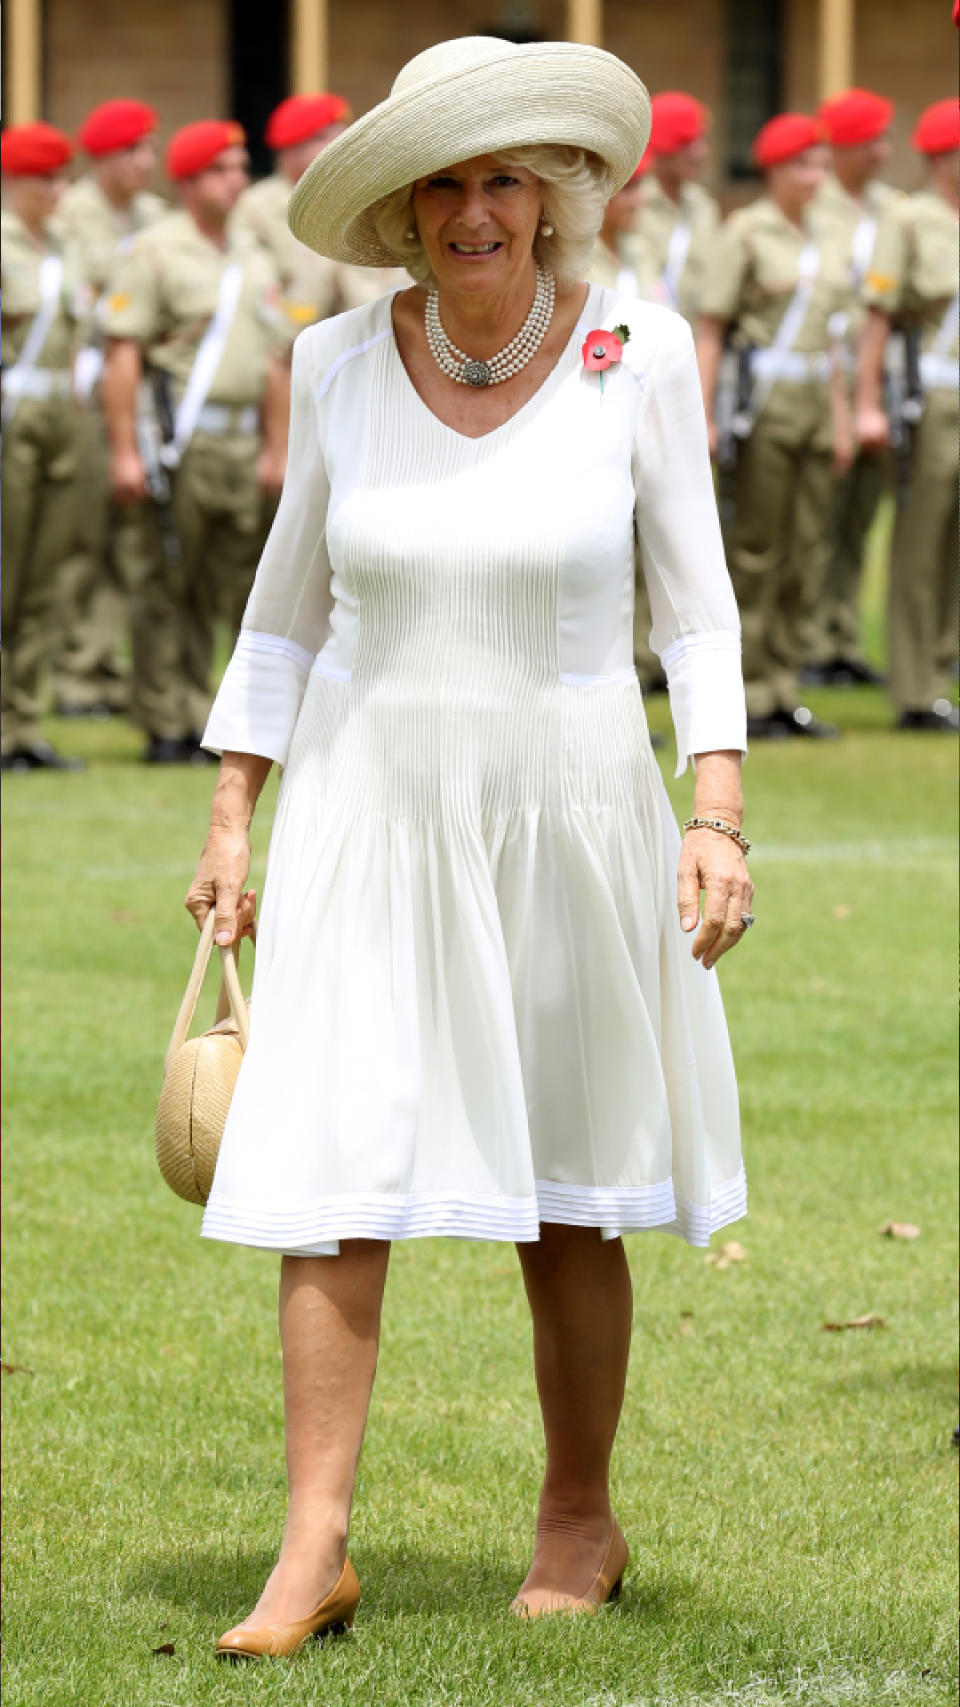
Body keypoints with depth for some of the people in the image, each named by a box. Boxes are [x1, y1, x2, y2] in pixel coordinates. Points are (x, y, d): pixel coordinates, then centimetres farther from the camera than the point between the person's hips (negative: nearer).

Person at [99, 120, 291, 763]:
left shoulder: (254, 261, 17)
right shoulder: (155, 253, -3)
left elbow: (275, 360, 20)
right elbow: (123, 354, -9)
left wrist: (277, 449, 13)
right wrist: (124, 451, -15)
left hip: (241, 441, 6)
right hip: (181, 437, -6)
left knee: (227, 584, 6)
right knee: (170, 588, -3)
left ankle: (197, 719, 12)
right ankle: (166, 727, 2)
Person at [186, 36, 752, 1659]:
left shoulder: (637, 356, -6)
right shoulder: (340, 365, -1)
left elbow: (696, 609, -2)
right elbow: (289, 607, 9)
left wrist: (717, 814, -12)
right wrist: (230, 823, 7)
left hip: (565, 811, -1)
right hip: (367, 810, 1)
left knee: (566, 1196, 8)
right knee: (334, 1179, -8)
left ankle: (580, 1523, 24)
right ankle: (313, 1550, -6)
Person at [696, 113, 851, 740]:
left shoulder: (822, 242, 15)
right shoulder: (745, 233, -5)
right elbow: (711, 328, -9)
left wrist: (842, 417, 15)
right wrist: (704, 416, -16)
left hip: (817, 399, 7)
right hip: (765, 398, -7)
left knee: (806, 551, 6)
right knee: (758, 549, -4)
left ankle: (784, 693, 12)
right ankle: (749, 695, 1)